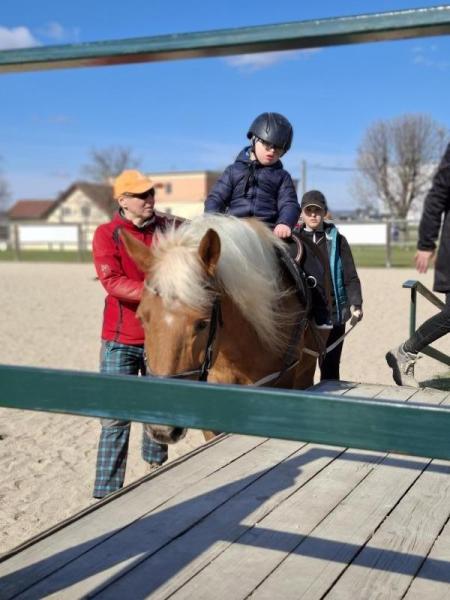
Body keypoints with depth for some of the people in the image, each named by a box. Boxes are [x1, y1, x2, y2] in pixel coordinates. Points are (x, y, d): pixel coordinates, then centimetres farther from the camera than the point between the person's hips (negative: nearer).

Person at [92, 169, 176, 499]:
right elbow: (112, 282, -17)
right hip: (120, 340, -2)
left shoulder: (170, 229, 5)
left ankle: (157, 468, 33)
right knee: (115, 416, -1)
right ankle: (107, 492, 6)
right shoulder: (106, 234, -5)